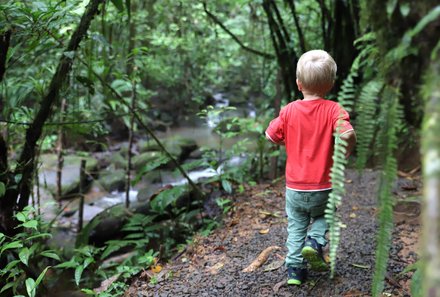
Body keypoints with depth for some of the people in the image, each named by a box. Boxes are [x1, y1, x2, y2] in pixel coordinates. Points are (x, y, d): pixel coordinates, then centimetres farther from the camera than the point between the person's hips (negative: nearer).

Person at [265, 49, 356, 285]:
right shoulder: (333, 109, -13)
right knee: (322, 217, 26)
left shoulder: (289, 110, -6)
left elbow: (271, 136, 3)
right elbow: (348, 135, -28)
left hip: (294, 187, 2)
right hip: (323, 187, -1)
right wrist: (344, 154, -9)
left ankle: (294, 268, 18)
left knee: (296, 227, 19)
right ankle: (315, 242, 2)